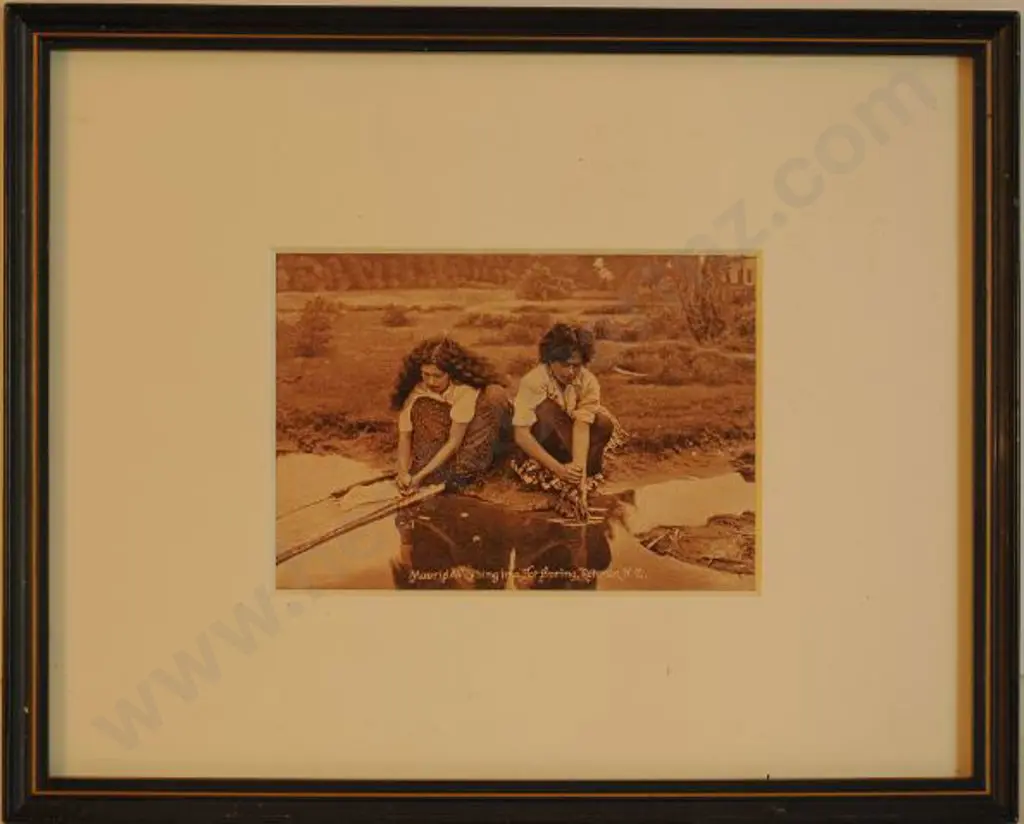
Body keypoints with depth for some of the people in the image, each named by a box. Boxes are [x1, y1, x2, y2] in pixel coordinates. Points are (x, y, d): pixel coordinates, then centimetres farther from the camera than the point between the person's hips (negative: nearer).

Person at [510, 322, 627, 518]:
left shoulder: (588, 382, -19)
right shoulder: (533, 381, -27)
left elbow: (582, 427, -30)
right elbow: (521, 435, -32)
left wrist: (578, 468, -44)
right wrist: (558, 468, -40)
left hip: (571, 442, 3)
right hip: (541, 445, -2)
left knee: (604, 423, -25)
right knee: (547, 410, -31)